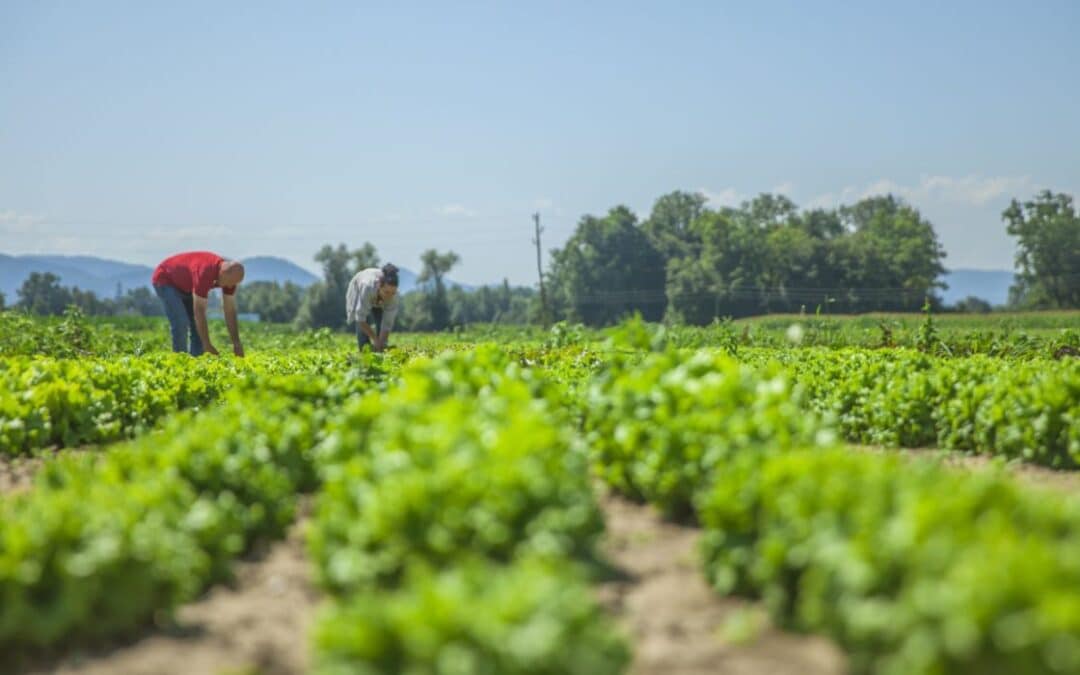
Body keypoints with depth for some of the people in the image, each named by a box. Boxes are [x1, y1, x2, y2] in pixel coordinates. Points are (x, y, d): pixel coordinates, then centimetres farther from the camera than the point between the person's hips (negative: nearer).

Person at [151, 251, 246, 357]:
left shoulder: (230, 274, -18)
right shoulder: (205, 272, -41)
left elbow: (230, 311, -10)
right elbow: (199, 311, -38)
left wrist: (236, 343, -13)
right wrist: (207, 345, -35)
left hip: (185, 285, 8)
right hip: (165, 280, -8)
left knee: (199, 325, -2)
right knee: (181, 324, -21)